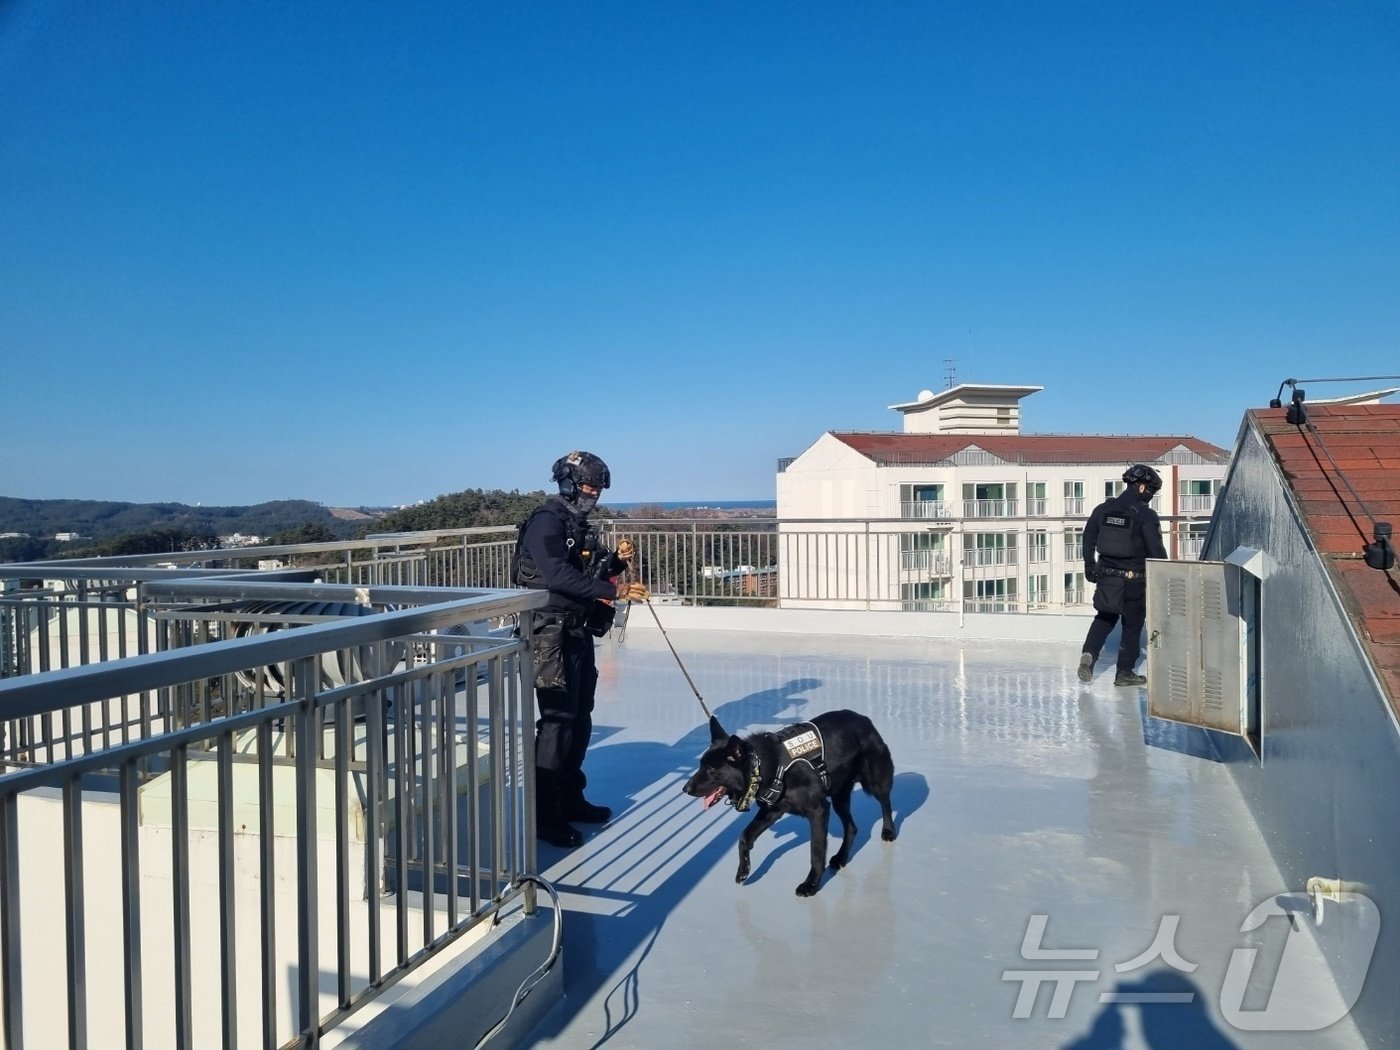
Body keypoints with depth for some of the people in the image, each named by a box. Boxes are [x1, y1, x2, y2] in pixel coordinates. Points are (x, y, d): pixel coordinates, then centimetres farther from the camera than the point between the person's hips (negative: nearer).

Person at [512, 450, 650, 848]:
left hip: (579, 633, 10)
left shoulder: (580, 525, 17)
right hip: (551, 633, -10)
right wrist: (616, 591, -28)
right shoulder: (546, 521, -13)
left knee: (580, 717, 14)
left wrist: (617, 560, 4)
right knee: (558, 719, -10)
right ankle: (545, 816, -4)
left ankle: (570, 799, 26)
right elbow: (560, 576, -26)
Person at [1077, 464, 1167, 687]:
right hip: (1135, 579, -4)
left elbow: (1088, 540, 8)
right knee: (1132, 625, 10)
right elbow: (1156, 550, -13)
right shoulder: (1146, 516, -14)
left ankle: (1089, 654, -1)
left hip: (1106, 576, 4)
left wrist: (1090, 567, 19)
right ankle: (1125, 672, 15)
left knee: (1105, 617, 20)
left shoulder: (1103, 509, 1)